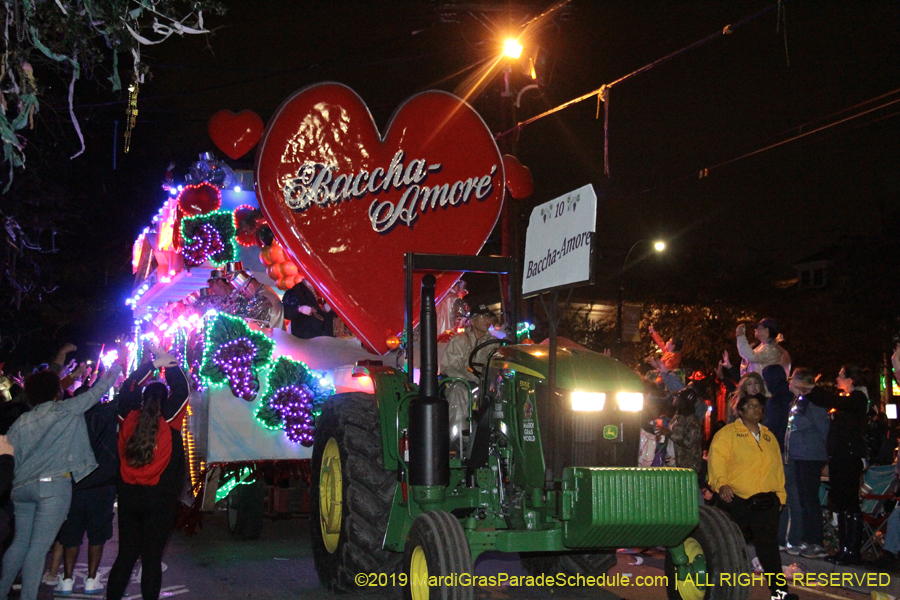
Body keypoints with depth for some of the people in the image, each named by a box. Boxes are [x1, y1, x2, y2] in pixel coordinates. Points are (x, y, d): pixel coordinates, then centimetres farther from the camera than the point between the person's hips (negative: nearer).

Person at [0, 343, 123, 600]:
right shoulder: (63, 411, -4)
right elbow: (98, 391, 2)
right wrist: (116, 368, 16)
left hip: (22, 486, 6)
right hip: (53, 485, -6)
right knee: (38, 547, -5)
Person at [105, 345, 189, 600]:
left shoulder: (128, 419, -3)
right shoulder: (169, 422, -10)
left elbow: (127, 389, 11)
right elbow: (181, 390, -2)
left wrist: (151, 364, 11)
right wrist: (167, 361, 5)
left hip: (129, 499, 3)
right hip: (160, 501, -3)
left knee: (126, 555, 11)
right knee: (152, 558, 2)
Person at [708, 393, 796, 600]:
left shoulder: (769, 436, 18)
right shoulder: (728, 433, 0)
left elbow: (777, 467, 21)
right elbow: (717, 459, -12)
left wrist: (780, 494, 16)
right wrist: (721, 483, -27)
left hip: (766, 503, 4)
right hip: (735, 501, -4)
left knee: (769, 547, 2)